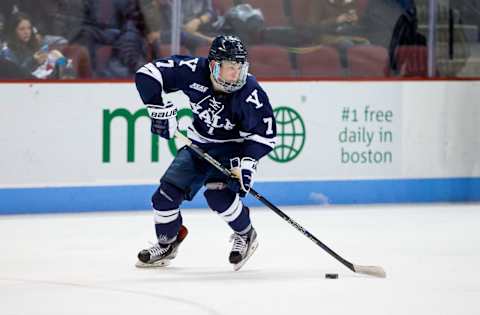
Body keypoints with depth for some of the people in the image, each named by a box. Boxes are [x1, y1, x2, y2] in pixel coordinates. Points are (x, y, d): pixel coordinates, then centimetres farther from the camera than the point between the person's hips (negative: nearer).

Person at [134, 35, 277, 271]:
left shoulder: (251, 94, -28)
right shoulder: (194, 71, -24)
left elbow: (264, 133, -18)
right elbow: (147, 75, -18)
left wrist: (246, 163, -29)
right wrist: (160, 111, -22)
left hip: (232, 148, -4)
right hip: (199, 143, 4)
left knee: (218, 193, -27)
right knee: (167, 193, -1)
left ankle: (245, 235, 1)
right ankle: (167, 243, 27)